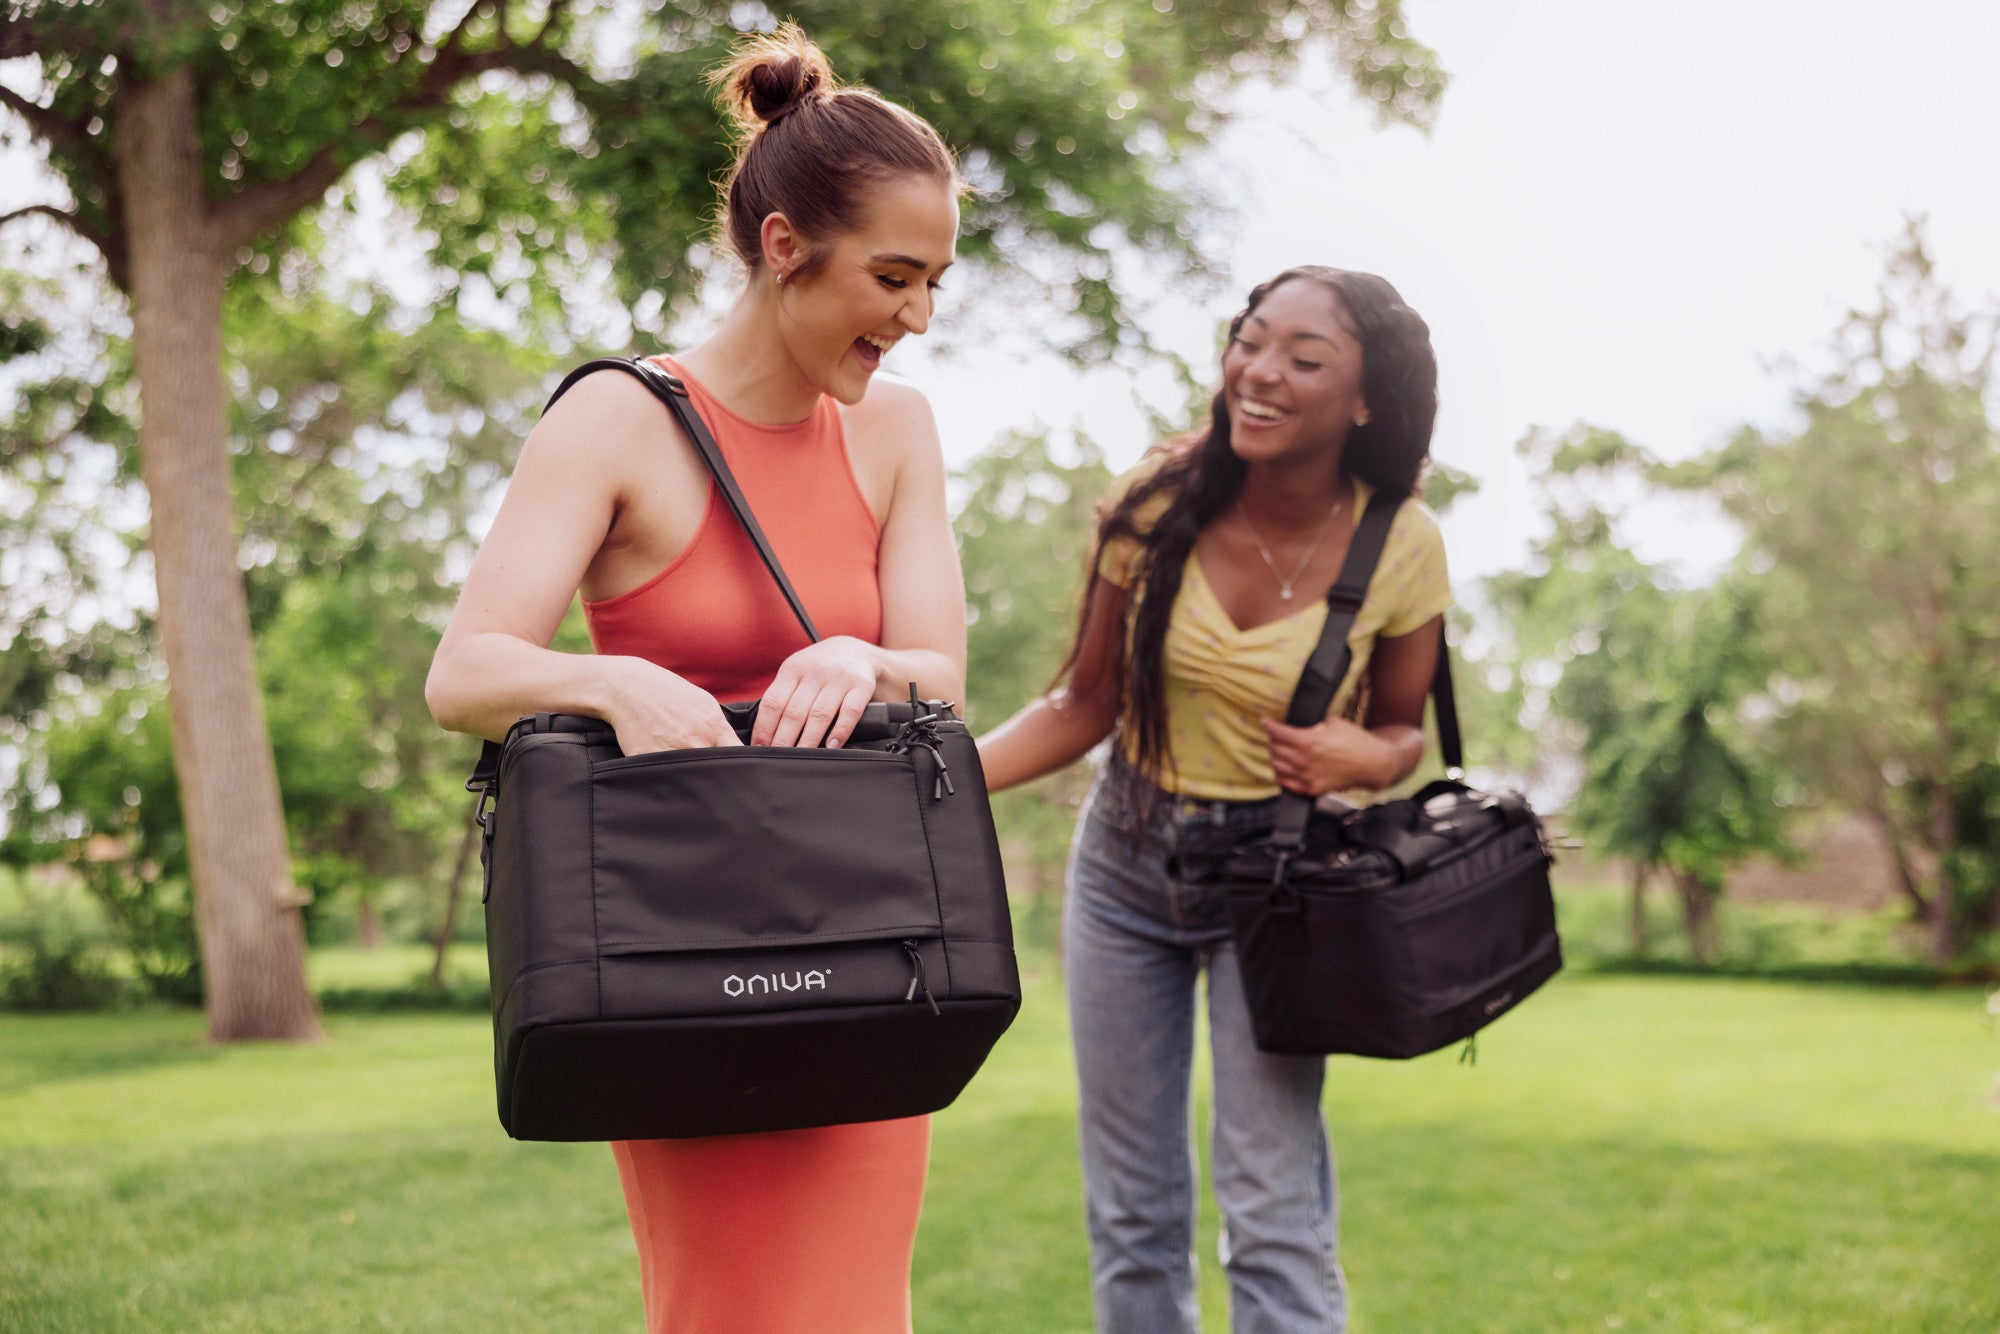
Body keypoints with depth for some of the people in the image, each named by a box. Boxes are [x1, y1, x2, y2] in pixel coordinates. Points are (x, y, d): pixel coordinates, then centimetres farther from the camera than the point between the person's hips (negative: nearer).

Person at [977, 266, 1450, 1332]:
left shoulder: (1400, 548, -14)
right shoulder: (1157, 504, -12)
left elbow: (1400, 727, 3)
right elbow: (1083, 708, -4)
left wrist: (1367, 758, -22)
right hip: (1124, 865, 2)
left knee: (1274, 1212, -9)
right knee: (1131, 1211, 11)